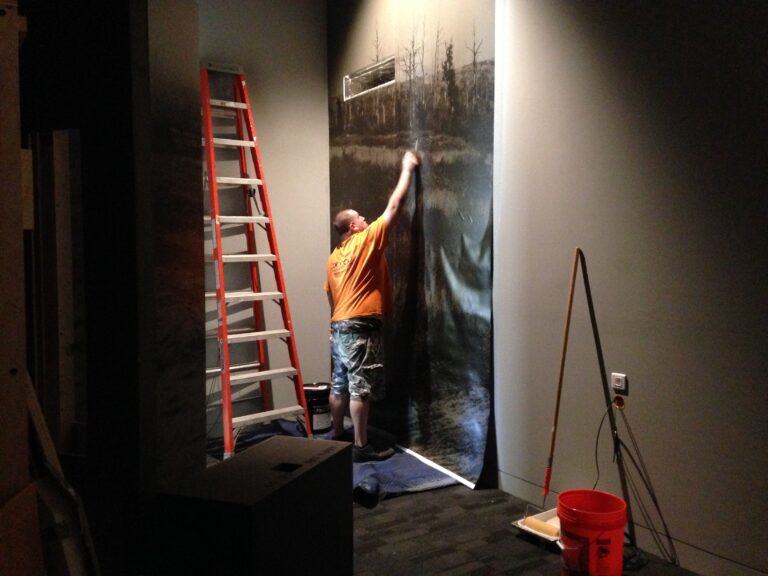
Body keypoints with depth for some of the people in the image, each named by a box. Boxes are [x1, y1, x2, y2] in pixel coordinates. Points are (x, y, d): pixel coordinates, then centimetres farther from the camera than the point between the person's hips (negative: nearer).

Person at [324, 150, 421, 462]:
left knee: (340, 385, 15)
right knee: (361, 389, -5)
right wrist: (408, 168, 4)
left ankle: (337, 436, 26)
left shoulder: (333, 257, 14)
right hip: (360, 328, -8)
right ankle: (361, 446, 0)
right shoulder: (366, 240, -8)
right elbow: (394, 205, -5)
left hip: (338, 327, 9)